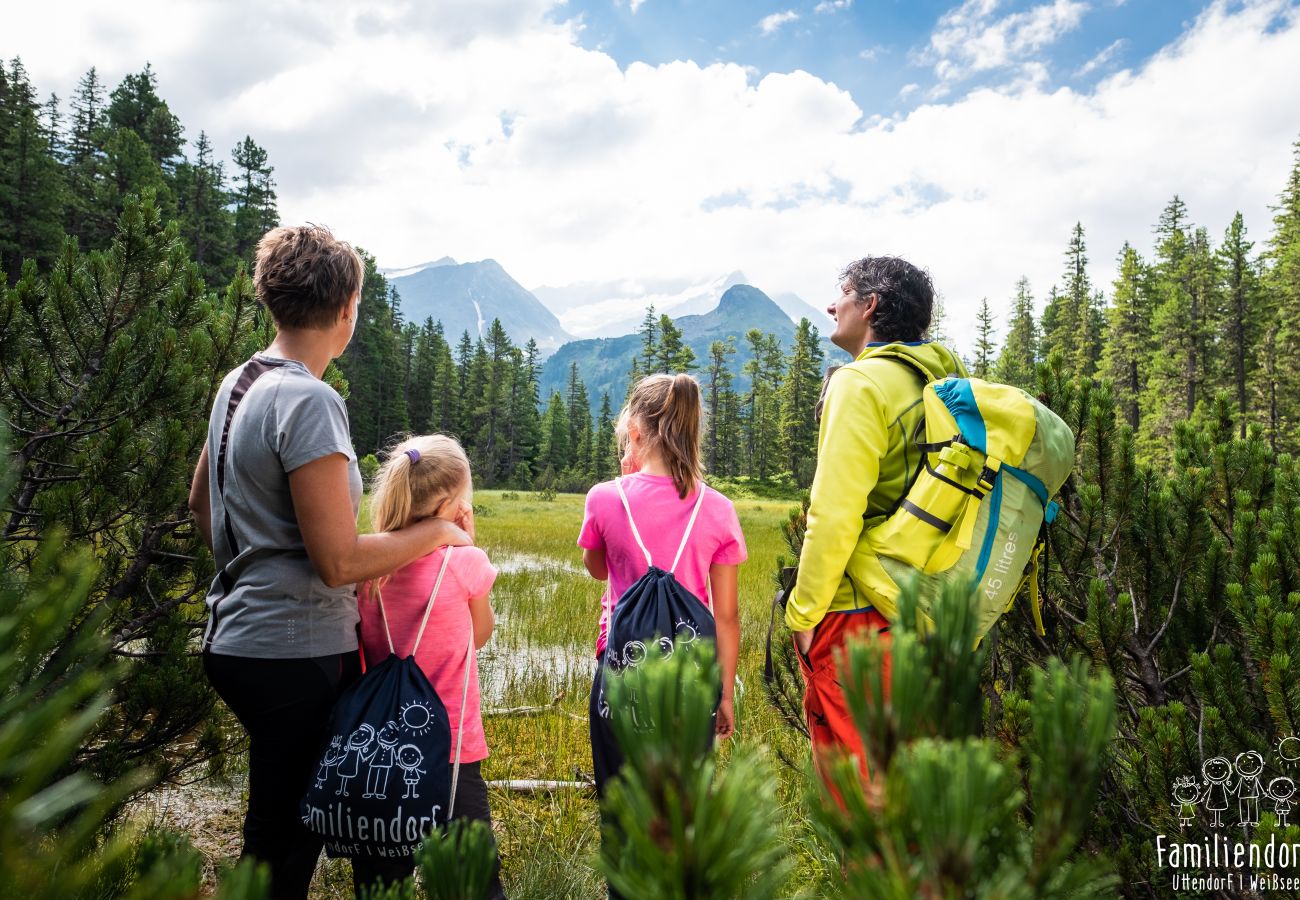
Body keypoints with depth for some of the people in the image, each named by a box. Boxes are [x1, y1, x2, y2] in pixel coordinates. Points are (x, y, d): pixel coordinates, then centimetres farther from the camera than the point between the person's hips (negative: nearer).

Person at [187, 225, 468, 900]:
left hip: (238, 637, 9)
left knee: (279, 833, 23)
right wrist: (437, 531, -12)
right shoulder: (309, 401, -21)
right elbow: (339, 561, -24)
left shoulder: (239, 384, 8)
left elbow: (201, 503, 21)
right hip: (297, 653, -9)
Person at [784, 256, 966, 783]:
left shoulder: (861, 383, -13)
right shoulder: (942, 380, 12)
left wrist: (803, 611, -11)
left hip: (857, 608, -9)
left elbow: (835, 513, -20)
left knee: (850, 769, 2)